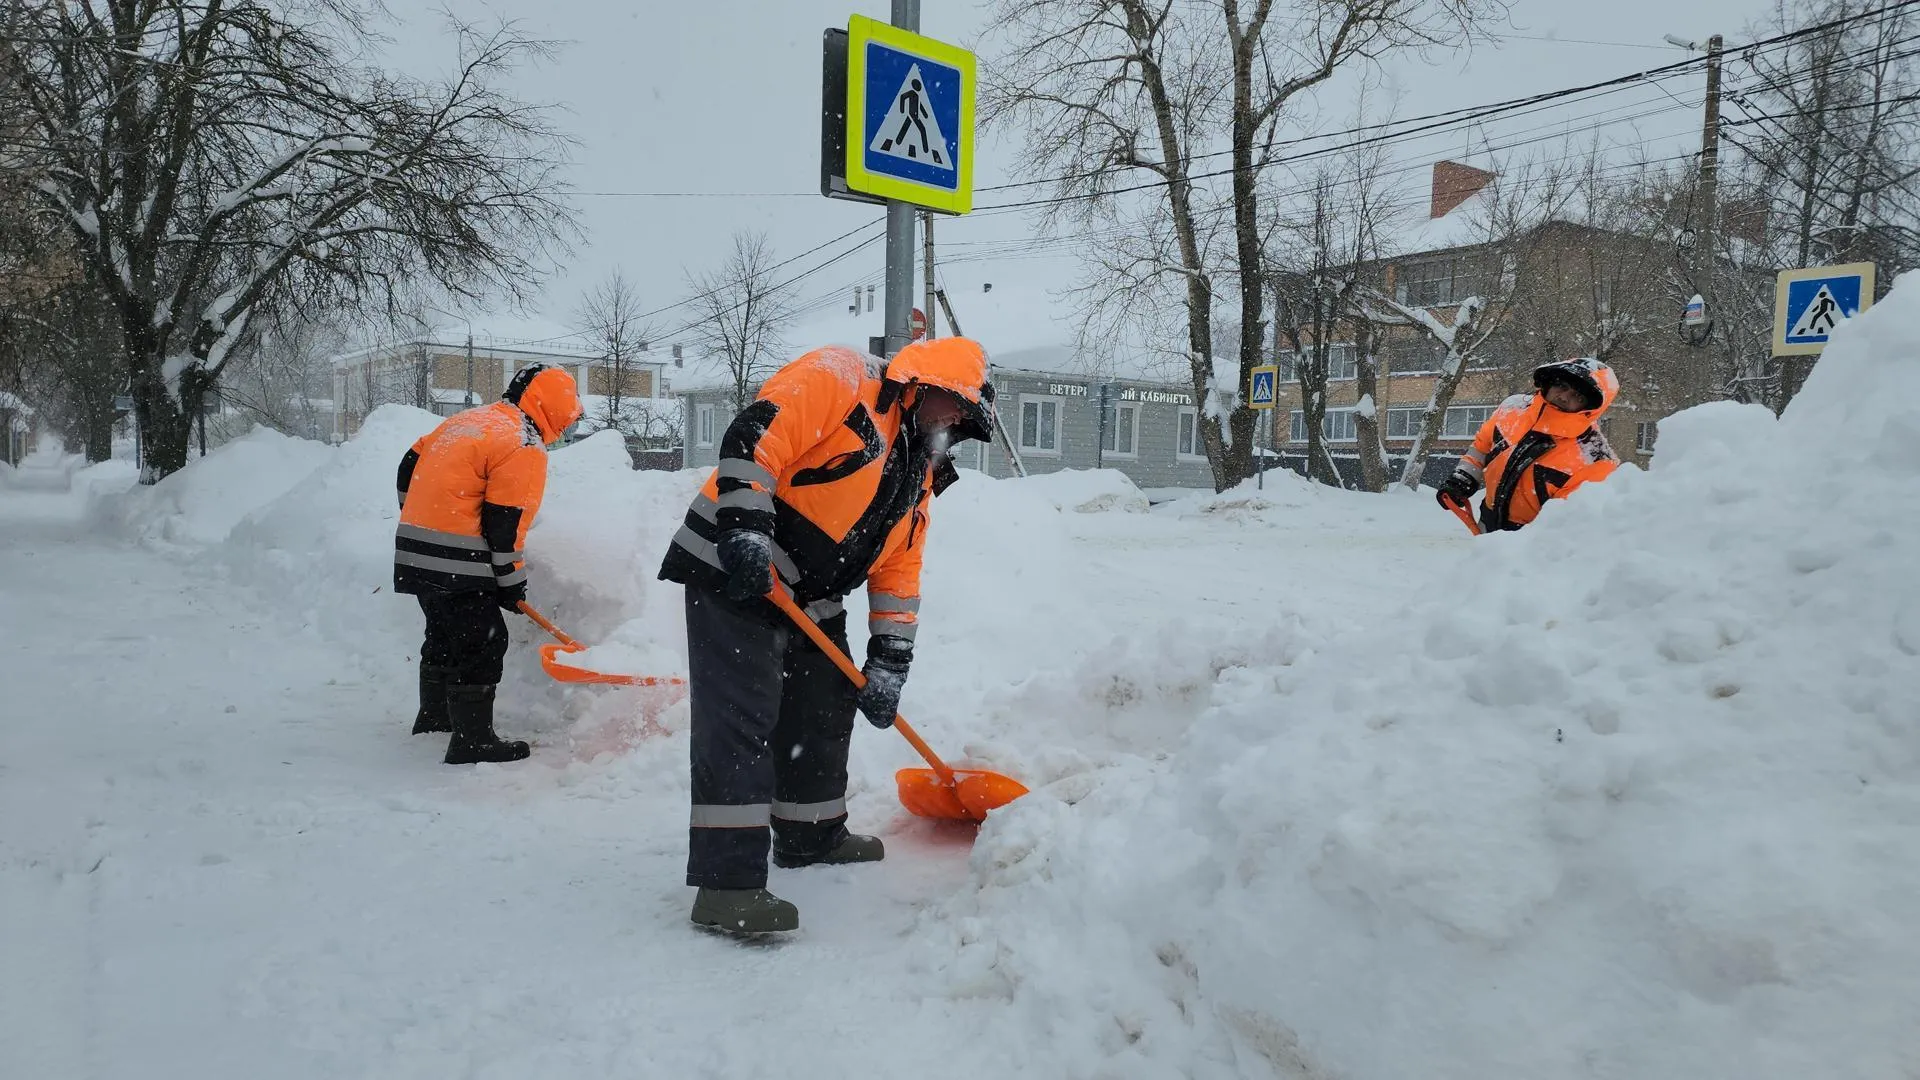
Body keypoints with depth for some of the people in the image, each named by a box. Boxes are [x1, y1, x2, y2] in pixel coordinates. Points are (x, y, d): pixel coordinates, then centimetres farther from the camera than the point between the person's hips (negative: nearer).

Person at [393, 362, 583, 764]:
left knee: (445, 636, 23)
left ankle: (433, 719, 38)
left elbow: (410, 467, 22)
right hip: (457, 565, -9)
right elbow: (504, 522, -15)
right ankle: (472, 742, 1)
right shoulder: (525, 447, -12)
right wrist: (511, 583, -5)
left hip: (415, 550, 9)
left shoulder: (467, 420, 15)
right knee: (483, 642, -2)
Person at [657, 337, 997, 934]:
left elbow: (899, 571, 15)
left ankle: (812, 834, 36)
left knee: (825, 710, 16)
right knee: (742, 717, -15)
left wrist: (889, 664, 8)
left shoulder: (918, 477, 16)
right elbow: (754, 435, -20)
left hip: (809, 601, 9)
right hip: (733, 572, -9)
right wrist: (745, 527, -30)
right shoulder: (841, 379, -8)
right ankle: (727, 881, -13)